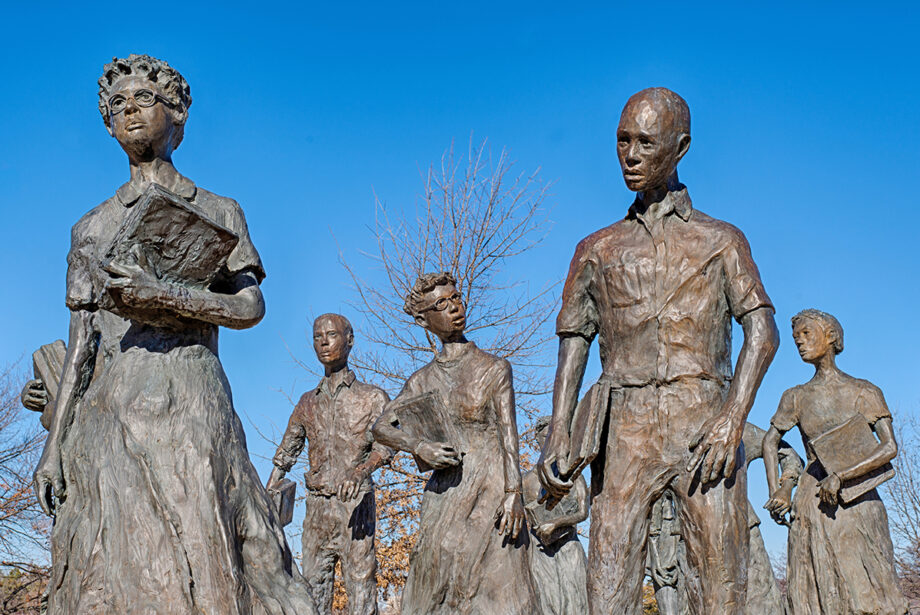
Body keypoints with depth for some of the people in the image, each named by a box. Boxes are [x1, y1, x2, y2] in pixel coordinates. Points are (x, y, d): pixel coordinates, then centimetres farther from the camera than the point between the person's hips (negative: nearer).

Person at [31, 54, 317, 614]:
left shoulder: (218, 211, 16)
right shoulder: (92, 228, 20)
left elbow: (250, 306, 2)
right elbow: (80, 346, 15)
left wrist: (162, 294, -13)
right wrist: (54, 444, 6)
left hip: (192, 404, -2)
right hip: (109, 411, 2)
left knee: (202, 564, -10)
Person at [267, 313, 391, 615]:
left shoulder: (372, 397, 5)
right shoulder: (308, 403, 18)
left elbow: (384, 444, -11)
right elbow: (284, 457, 22)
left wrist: (359, 471, -32)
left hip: (355, 505, -4)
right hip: (316, 507, 4)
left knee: (360, 582, -8)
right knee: (313, 586, 0)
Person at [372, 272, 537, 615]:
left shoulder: (494, 369, 2)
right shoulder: (423, 381, 9)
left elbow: (508, 435, -2)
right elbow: (382, 428, 9)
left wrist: (513, 495, -12)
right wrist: (418, 446, -10)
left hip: (491, 488, -3)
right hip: (444, 492, 3)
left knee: (495, 585, -7)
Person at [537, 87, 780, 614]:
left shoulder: (721, 240, 16)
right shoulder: (598, 250, 21)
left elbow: (763, 330, 4)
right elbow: (573, 345, 15)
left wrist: (733, 418, -12)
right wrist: (559, 433, -1)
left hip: (703, 427, -1)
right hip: (626, 428, 1)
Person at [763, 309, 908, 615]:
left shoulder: (865, 392, 4)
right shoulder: (795, 397, 12)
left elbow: (890, 447, -7)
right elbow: (770, 441, 24)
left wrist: (840, 476, -18)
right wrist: (775, 492, 9)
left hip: (857, 503, -2)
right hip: (812, 507, 2)